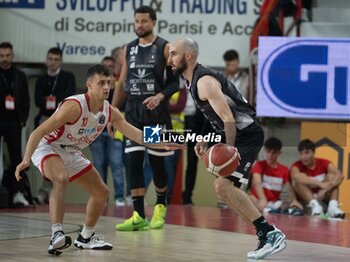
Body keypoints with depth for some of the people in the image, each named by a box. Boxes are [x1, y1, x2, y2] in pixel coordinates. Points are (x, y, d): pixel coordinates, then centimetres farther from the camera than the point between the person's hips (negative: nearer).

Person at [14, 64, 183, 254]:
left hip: (72, 153, 8)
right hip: (48, 148, -8)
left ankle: (85, 238, 29)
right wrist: (26, 159, -40)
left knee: (101, 192, 11)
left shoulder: (109, 112, -7)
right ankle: (56, 235, -42)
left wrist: (163, 145, -12)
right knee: (61, 178, -39)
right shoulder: (75, 106, -29)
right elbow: (38, 132, -30)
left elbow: (136, 135, -1)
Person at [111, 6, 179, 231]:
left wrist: (161, 96, -23)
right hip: (133, 111, 4)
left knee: (156, 161, 2)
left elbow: (175, 81, -5)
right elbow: (122, 85, 16)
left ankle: (161, 206, 25)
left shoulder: (164, 48, -4)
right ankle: (139, 216, -4)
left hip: (156, 111, -4)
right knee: (134, 162, -4)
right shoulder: (129, 49, 11)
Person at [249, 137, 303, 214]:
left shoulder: (284, 170, 8)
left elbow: (289, 187, -5)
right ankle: (266, 210, -60)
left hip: (274, 202, 3)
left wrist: (294, 201, -28)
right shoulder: (259, 165, -2)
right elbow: (257, 182, -20)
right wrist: (263, 199, -40)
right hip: (259, 201, -3)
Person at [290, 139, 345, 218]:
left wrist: (327, 187, -40)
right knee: (299, 181, -24)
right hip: (306, 200, -2)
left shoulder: (324, 163, -3)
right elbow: (296, 176, -35)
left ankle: (333, 206, -36)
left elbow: (340, 176, -21)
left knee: (332, 176, -17)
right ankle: (315, 206, -41)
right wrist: (320, 184, -44)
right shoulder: (297, 166, -9)